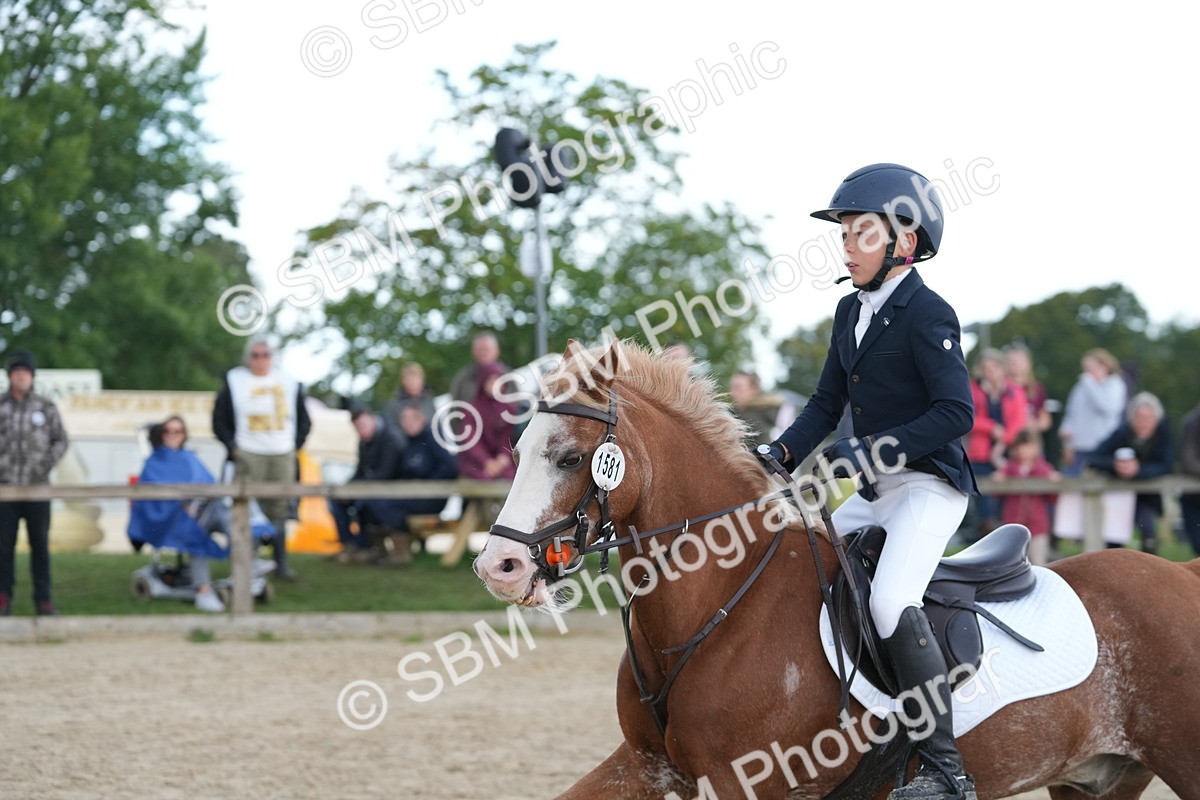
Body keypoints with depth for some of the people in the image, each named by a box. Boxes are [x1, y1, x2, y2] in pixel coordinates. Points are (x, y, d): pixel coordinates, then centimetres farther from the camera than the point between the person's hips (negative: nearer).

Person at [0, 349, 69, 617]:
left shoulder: (46, 407, 4)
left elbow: (60, 440, 8)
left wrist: (46, 464, -6)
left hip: (37, 486, 0)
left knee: (40, 544, 2)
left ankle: (43, 600, 8)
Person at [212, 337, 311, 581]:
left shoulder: (289, 382, 11)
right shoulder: (234, 381, 3)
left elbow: (303, 420, 18)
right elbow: (219, 421, 6)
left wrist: (295, 445, 7)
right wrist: (233, 448, -3)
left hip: (283, 456, 3)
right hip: (249, 456, -3)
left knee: (279, 510, 3)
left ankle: (281, 563, 7)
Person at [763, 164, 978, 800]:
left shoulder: (926, 314, -14)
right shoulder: (850, 312, 11)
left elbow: (955, 413, -21)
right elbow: (827, 404, 15)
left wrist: (866, 451, -25)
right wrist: (779, 456, -2)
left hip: (930, 485, -10)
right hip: (874, 491, 10)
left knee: (891, 599, -29)